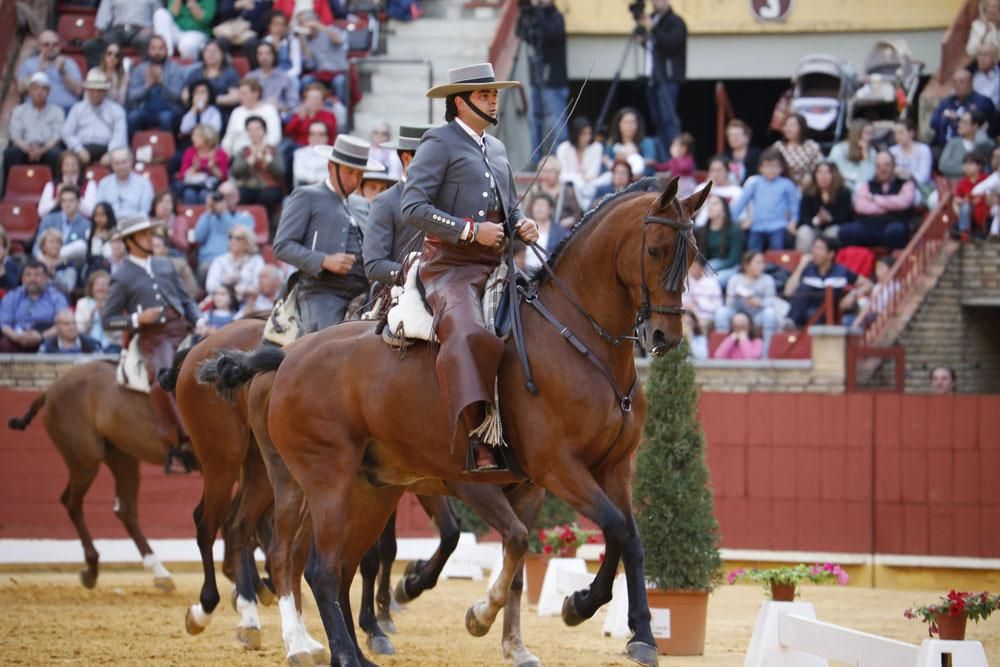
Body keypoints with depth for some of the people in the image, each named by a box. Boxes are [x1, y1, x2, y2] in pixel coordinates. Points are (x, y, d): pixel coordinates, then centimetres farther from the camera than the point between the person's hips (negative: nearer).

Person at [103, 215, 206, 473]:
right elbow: (107, 320, 4)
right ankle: (173, 447, -27)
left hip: (182, 330, 6)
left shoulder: (165, 266, 19)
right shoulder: (121, 278, 4)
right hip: (154, 338, -6)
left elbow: (186, 299, 24)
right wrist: (137, 319, -11)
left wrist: (198, 321, 5)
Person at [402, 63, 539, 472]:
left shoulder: (496, 149, 24)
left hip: (497, 268, 9)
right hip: (451, 267, -9)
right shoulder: (439, 143, -1)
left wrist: (522, 225, 9)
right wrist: (471, 231, -18)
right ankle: (478, 439, -40)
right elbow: (412, 207, -12)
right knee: (468, 335, -33)